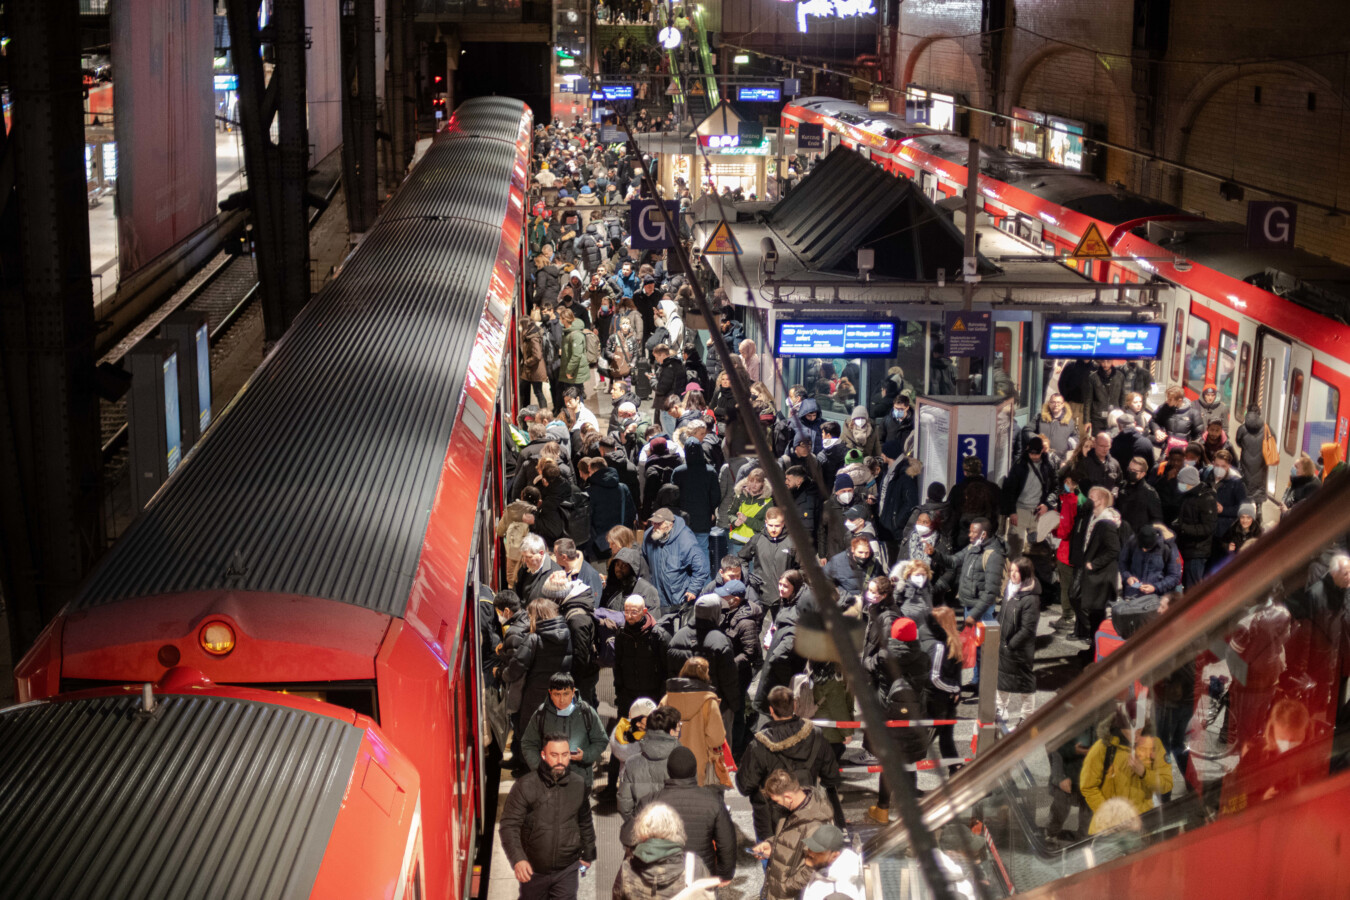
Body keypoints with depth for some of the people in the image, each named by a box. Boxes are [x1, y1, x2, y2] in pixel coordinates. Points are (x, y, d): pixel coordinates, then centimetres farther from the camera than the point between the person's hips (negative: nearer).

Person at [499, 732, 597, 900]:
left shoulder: (578, 785, 0)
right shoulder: (525, 786, -12)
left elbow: (585, 823, 16)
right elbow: (509, 825, -15)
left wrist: (588, 854, 24)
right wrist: (517, 859, -28)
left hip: (567, 870, 1)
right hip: (533, 870, -1)